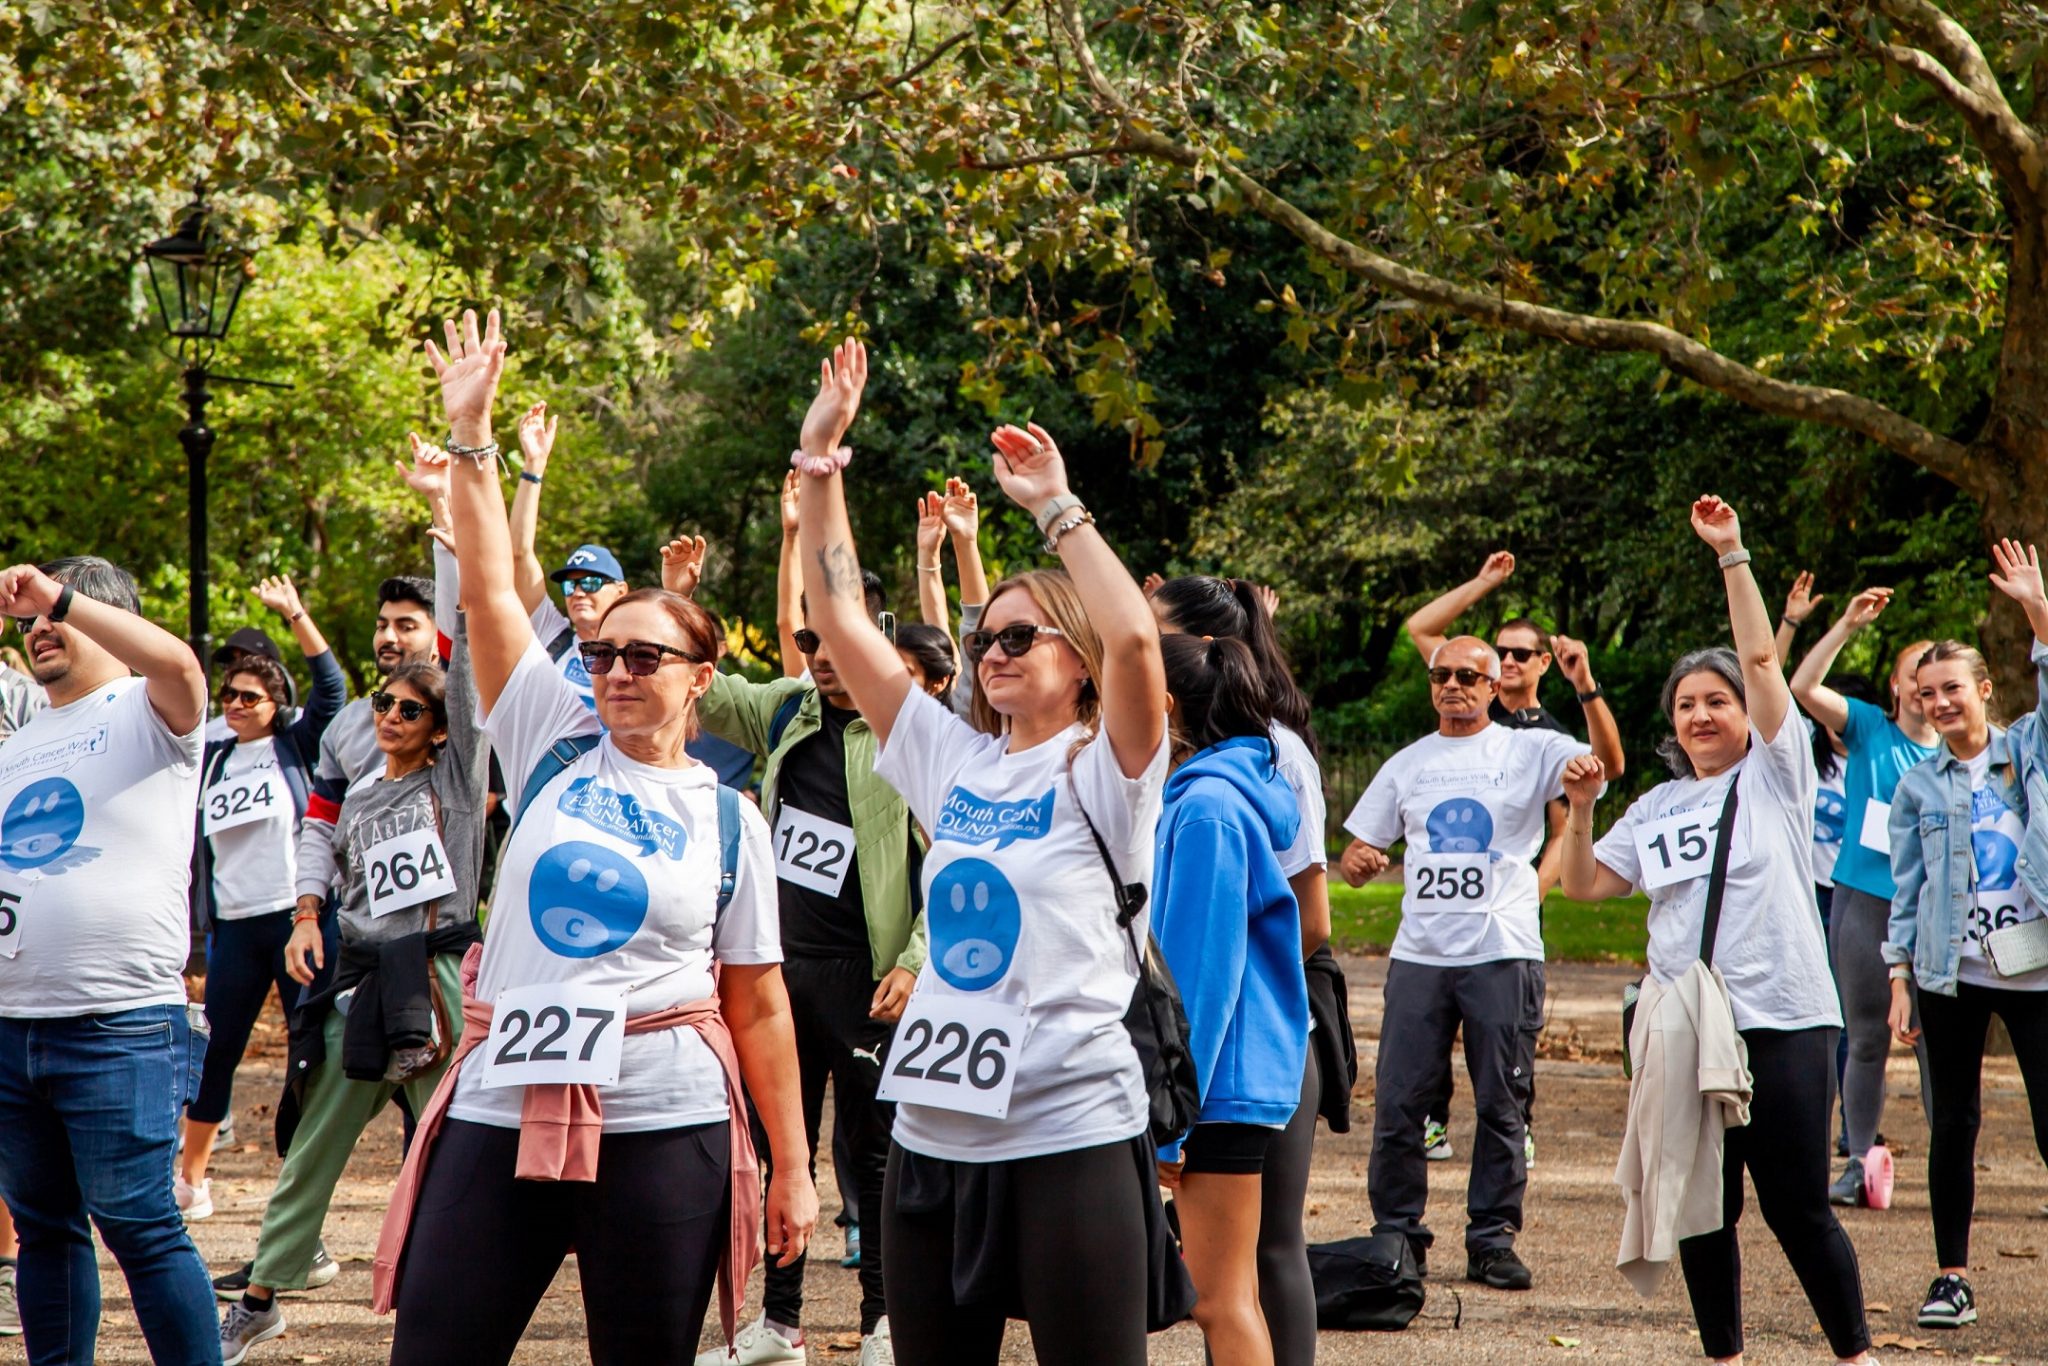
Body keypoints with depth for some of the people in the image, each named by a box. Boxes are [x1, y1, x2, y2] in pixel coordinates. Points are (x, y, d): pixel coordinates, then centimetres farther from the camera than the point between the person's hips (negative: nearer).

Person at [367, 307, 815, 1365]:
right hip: (503, 1109, 1)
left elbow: (759, 1007, 6)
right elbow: (488, 592, 2)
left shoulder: (728, 821, 5)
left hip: (664, 1127, -1)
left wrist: (791, 1169, 4)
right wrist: (471, 435, -3)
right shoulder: (554, 748, 7)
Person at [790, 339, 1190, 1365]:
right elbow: (838, 619, 11)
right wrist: (820, 466, 5)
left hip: (1070, 1134, -6)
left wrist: (1056, 506, -16)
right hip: (933, 1135, 6)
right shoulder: (954, 762, 12)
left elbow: (1133, 638, -23)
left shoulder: (1103, 772, -3)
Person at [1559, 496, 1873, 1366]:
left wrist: (1731, 554, -10)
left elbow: (1761, 657, -7)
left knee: (1798, 1210, -3)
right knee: (1703, 1210, 8)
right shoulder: (1656, 808, 15)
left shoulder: (1775, 774, 3)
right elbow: (1584, 886, 12)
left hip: (1783, 1023, -5)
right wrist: (1581, 810, -3)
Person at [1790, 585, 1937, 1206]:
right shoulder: (1868, 730, 4)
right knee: (1867, 1039, 5)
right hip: (1862, 901, 0)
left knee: (1933, 1039, -2)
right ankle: (1860, 1161, 13)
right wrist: (1847, 624, -15)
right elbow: (1803, 687, -9)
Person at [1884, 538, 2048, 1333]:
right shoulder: (1918, 786, 9)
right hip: (1949, 971, 1)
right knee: (1954, 1124, 5)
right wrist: (1900, 978, 0)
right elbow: (1906, 890, 7)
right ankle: (1951, 1276, 12)